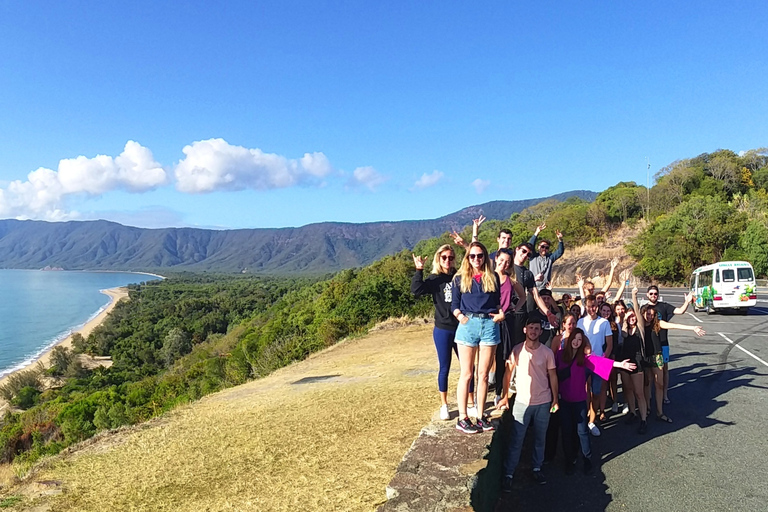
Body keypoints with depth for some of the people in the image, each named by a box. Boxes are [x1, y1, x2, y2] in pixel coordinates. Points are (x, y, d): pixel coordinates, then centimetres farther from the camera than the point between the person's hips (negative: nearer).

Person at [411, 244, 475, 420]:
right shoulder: (434, 279, -3)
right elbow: (416, 290, -19)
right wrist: (419, 270, -22)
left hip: (461, 328, 2)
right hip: (442, 330, -2)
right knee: (444, 368, 9)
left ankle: (472, 402, 25)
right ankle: (444, 405, 23)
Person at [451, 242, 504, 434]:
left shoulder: (493, 277, 13)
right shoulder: (460, 278, 8)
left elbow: (498, 301, 16)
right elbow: (454, 305, 6)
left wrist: (501, 313, -3)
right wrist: (460, 316, -12)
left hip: (490, 324, 2)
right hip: (468, 324, -2)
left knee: (483, 374, 6)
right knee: (466, 374, 1)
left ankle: (480, 416, 16)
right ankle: (462, 418, 7)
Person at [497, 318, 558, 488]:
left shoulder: (547, 352, -2)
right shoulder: (517, 350, -5)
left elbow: (552, 376, 4)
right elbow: (508, 373, 1)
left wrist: (555, 399, 2)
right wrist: (505, 396, -1)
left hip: (543, 402, 1)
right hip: (522, 402, -1)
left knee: (540, 438, 14)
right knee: (516, 440, 1)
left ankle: (537, 468, 30)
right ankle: (508, 473, 9)